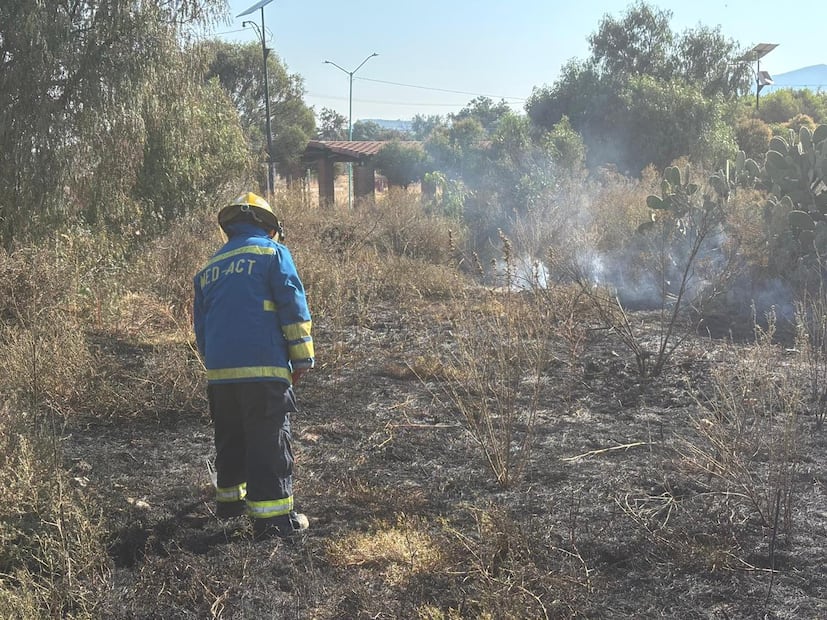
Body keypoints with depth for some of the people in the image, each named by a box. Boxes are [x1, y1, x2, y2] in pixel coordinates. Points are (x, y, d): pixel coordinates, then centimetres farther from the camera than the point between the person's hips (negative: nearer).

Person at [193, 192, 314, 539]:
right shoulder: (272, 252, 3)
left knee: (230, 437, 20)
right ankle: (273, 515, -3)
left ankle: (229, 497, 33)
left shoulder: (210, 267, 20)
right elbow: (293, 307, -5)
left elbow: (200, 325, 22)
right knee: (270, 442, -2)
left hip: (219, 371, 6)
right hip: (264, 367, -6)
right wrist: (303, 357, -1)